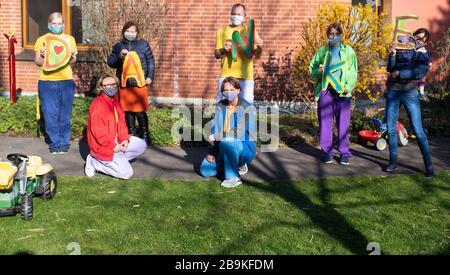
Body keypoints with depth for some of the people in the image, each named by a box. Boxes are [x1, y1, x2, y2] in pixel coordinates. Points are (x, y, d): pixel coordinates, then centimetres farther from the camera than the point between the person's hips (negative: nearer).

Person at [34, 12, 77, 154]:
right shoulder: (42, 40, 6)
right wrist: (42, 56, -15)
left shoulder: (69, 39, 10)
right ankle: (55, 143, 8)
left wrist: (72, 55, -12)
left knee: (65, 114, 3)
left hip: (66, 81, 1)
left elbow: (73, 61, 10)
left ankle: (64, 142, 13)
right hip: (47, 82, -1)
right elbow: (37, 62, 5)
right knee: (50, 114, -2)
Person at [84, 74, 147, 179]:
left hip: (116, 141, 9)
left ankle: (117, 159, 6)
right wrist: (113, 146, -21)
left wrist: (124, 139, -5)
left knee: (142, 145, 6)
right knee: (126, 173, -13)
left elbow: (121, 123, 11)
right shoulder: (97, 105, -22)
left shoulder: (115, 102, 9)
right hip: (103, 146, -9)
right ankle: (94, 162, 0)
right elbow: (98, 132, -25)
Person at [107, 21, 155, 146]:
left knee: (140, 111, -5)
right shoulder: (118, 46, 10)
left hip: (140, 83, -3)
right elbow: (110, 62, 9)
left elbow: (150, 61, 7)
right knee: (128, 110, 8)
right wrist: (119, 56, -9)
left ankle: (145, 135, 8)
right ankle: (132, 134, 21)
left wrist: (150, 76, -3)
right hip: (124, 84, 3)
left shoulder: (143, 44, 5)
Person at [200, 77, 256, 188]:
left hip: (244, 147, -6)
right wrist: (213, 152, -8)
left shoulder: (247, 108, -16)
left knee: (226, 143, -38)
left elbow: (241, 133, -25)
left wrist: (217, 137, -27)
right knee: (205, 170, -5)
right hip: (224, 147, 6)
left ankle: (234, 177, -18)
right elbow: (215, 129, 4)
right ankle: (236, 163, 15)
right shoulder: (220, 106, 3)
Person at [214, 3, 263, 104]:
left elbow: (257, 55, 7)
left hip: (245, 76, 0)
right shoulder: (222, 31, 11)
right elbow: (216, 54, 9)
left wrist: (259, 47, -16)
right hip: (226, 75, 0)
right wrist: (224, 50, -13)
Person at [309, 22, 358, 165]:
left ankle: (344, 153, 8)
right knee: (325, 123, 2)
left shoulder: (348, 51, 11)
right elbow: (312, 68, 16)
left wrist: (348, 87, -8)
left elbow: (353, 72, 7)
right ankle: (326, 152, 11)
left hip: (342, 93, -1)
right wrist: (319, 71, -7)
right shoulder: (322, 51, 13)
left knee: (343, 124, -1)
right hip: (325, 91, 1)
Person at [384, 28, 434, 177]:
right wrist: (392, 54, -9)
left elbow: (420, 72, -11)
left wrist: (399, 73, -10)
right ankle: (393, 161, 17)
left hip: (410, 93, -3)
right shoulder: (400, 49, 13)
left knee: (418, 130, -7)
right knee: (391, 128, 5)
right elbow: (390, 68, 5)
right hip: (393, 92, 3)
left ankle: (429, 164, 0)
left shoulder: (424, 54, 7)